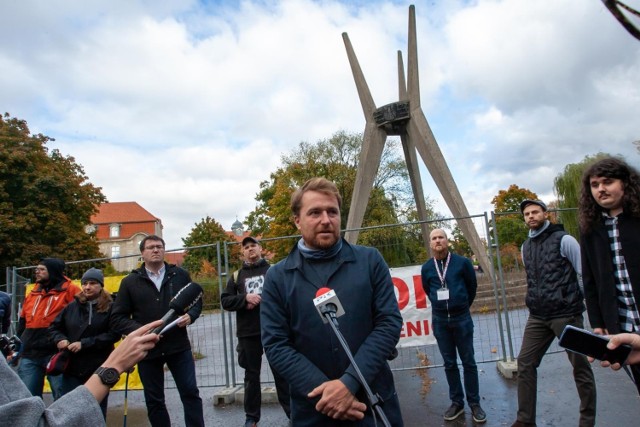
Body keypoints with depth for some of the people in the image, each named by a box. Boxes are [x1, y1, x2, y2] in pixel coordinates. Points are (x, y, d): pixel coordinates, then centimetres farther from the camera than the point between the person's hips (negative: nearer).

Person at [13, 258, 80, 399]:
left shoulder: (70, 290, -4)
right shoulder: (32, 293, 16)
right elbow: (22, 323, 22)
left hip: (56, 354, -6)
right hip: (29, 355, 6)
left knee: (62, 397, 1)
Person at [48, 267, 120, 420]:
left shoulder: (110, 308, -8)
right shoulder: (72, 306, 4)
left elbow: (114, 334, -16)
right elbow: (54, 327, 14)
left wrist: (84, 344, -20)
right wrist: (60, 339, -7)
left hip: (99, 369, -3)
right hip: (72, 368, 4)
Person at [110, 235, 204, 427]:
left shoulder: (180, 275, 3)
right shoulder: (130, 282, 0)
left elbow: (197, 301, 10)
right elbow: (117, 318, -1)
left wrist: (190, 316, -11)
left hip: (179, 346, 0)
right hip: (147, 349, 0)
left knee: (190, 393, 4)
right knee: (154, 400, 13)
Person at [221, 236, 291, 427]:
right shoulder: (236, 276, 10)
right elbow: (225, 301, 2)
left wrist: (259, 300, -15)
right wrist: (245, 298, -15)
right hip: (248, 333, 2)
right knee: (252, 375, 13)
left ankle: (292, 411, 20)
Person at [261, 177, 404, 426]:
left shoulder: (370, 261, -2)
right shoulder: (278, 277, -2)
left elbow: (389, 322, -7)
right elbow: (275, 345, -6)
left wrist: (349, 383, -17)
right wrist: (325, 392, -16)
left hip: (374, 401, 1)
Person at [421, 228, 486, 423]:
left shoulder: (462, 262, -7)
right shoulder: (427, 268, -2)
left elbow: (472, 286, 8)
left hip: (462, 318, -2)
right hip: (440, 321, 2)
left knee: (468, 362, 7)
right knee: (449, 363, 11)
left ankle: (474, 403, 19)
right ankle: (457, 402, 23)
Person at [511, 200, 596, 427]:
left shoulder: (563, 240, -5)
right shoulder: (526, 246, 12)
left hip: (566, 313, -5)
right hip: (537, 316, 6)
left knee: (580, 366, 6)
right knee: (525, 363, 4)